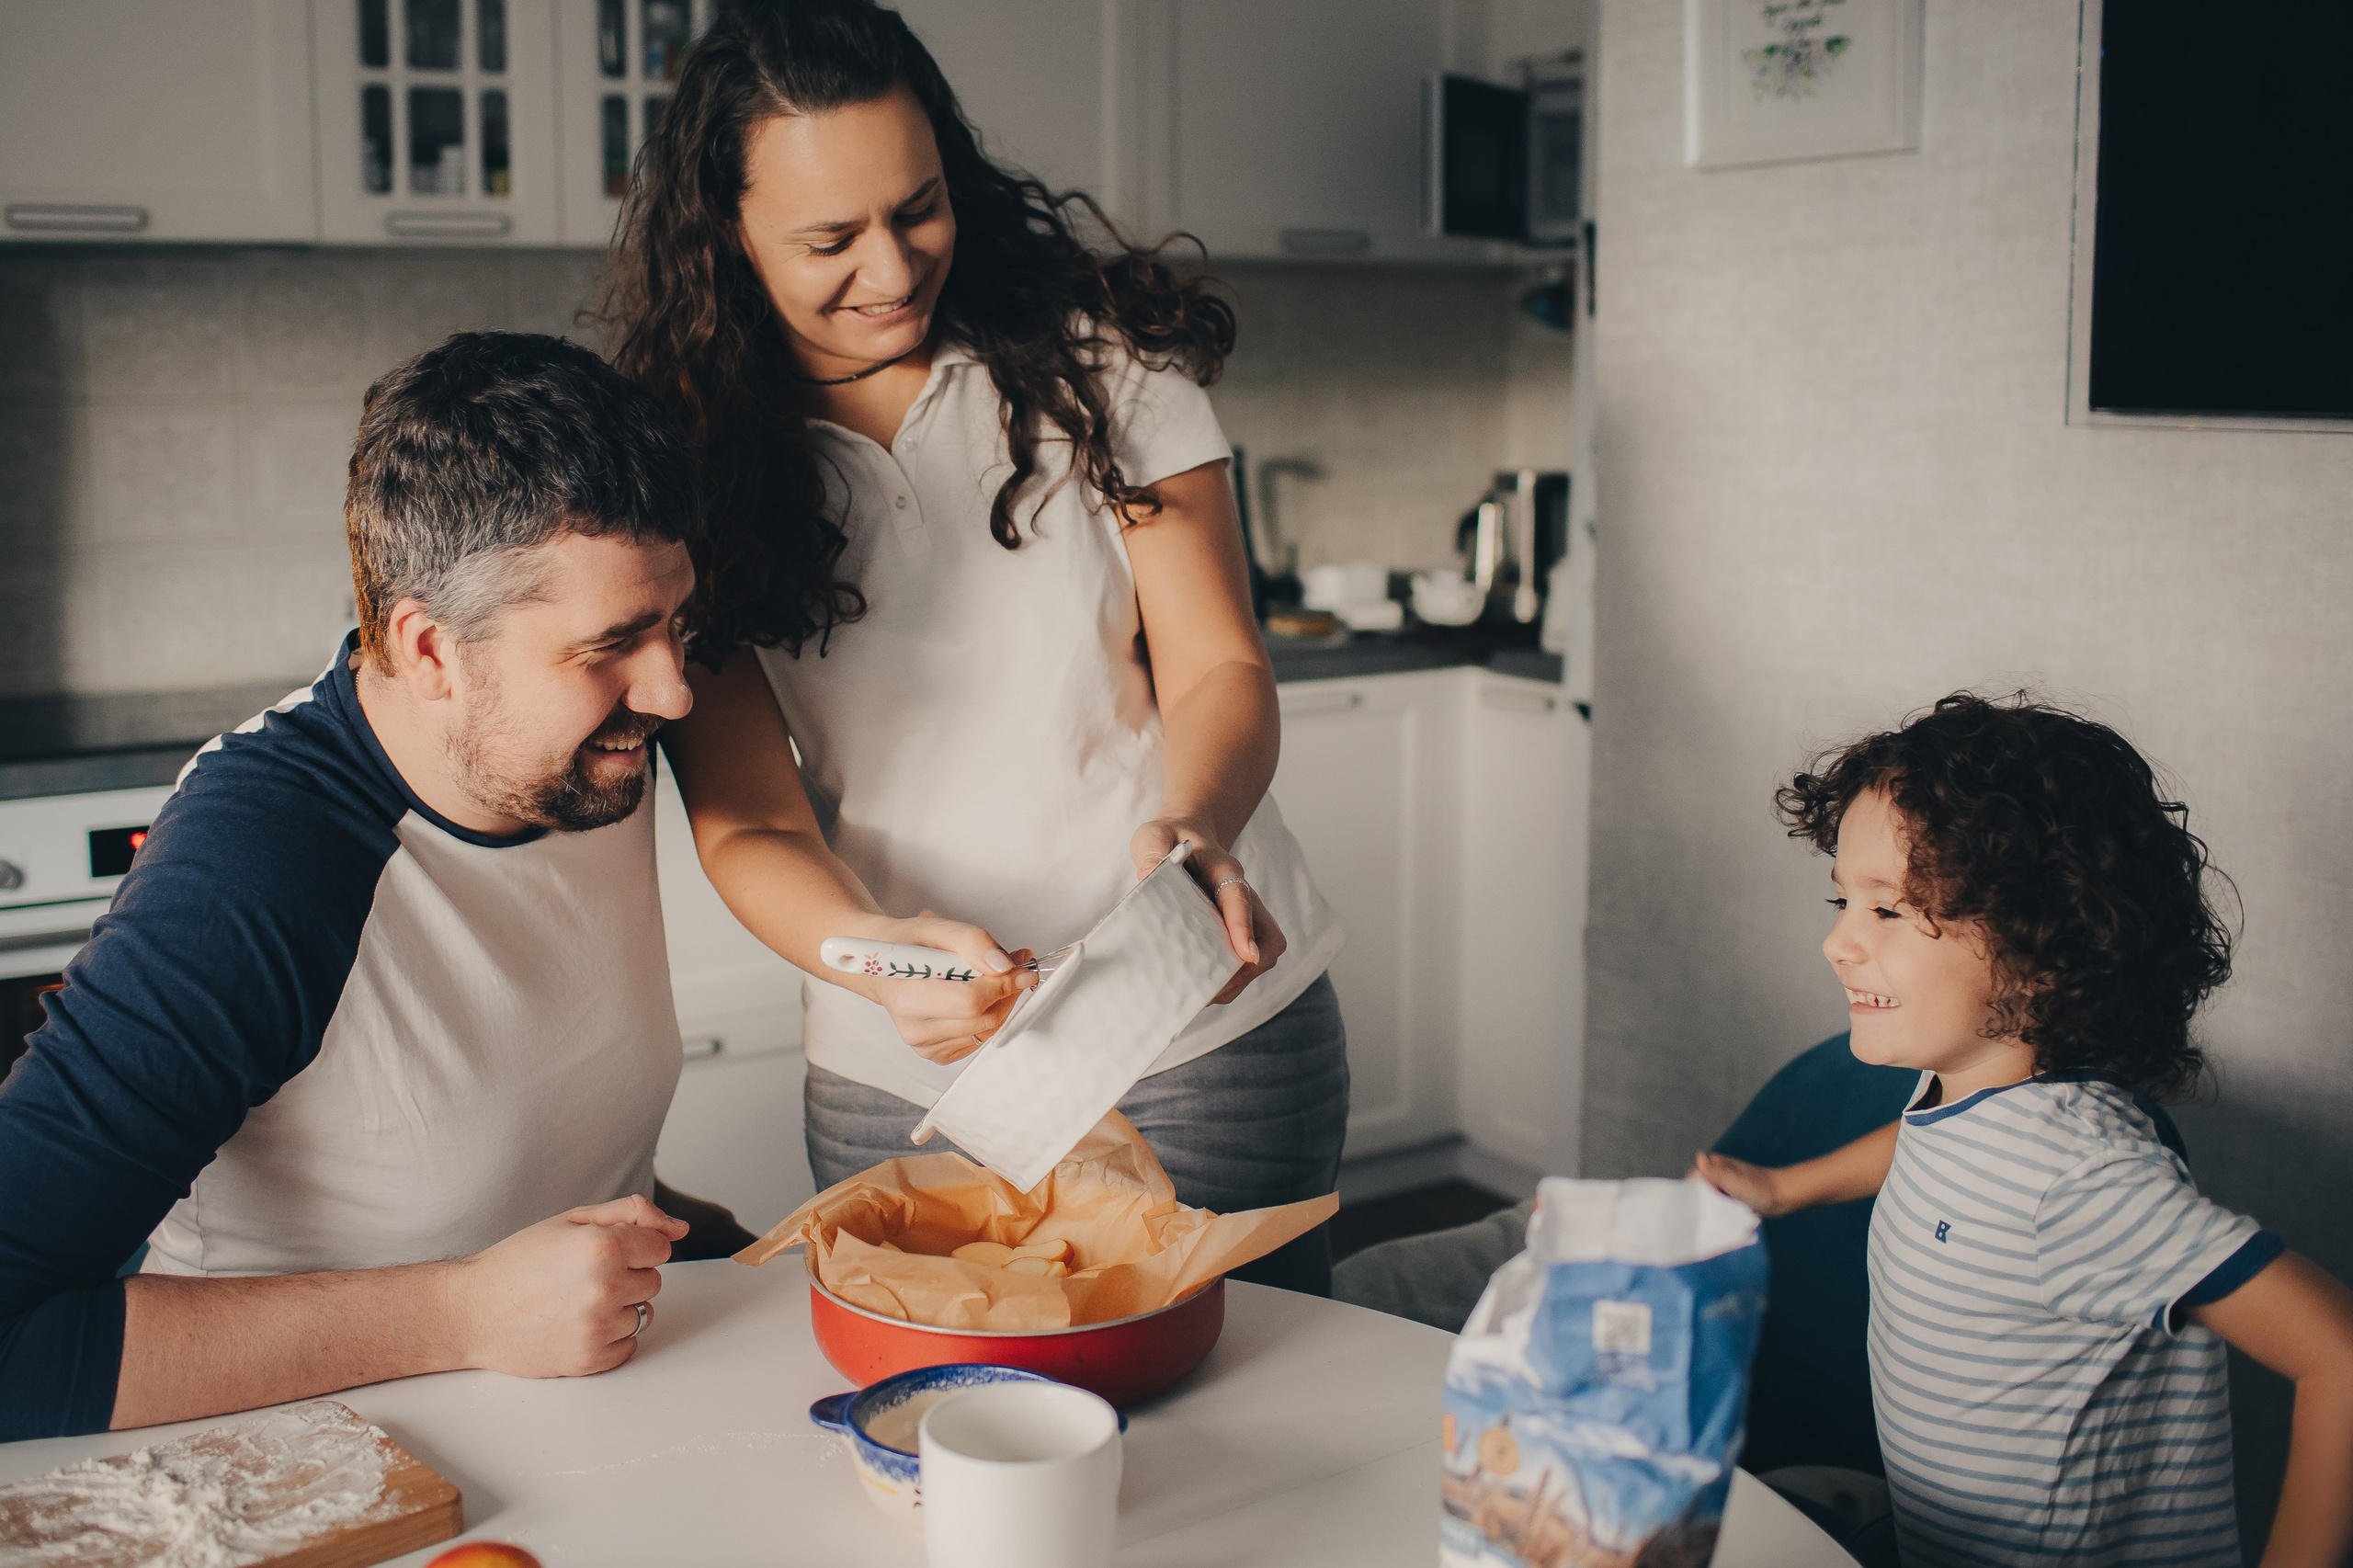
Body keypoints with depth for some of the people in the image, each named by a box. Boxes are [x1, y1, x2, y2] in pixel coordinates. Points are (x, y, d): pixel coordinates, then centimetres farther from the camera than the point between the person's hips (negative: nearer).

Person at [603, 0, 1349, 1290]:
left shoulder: (1086, 338, -4)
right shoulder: (695, 453, -5)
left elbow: (1220, 666, -5)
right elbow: (744, 821, -9)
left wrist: (1191, 828, -28)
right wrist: (875, 950, -30)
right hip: (902, 1079, 1)